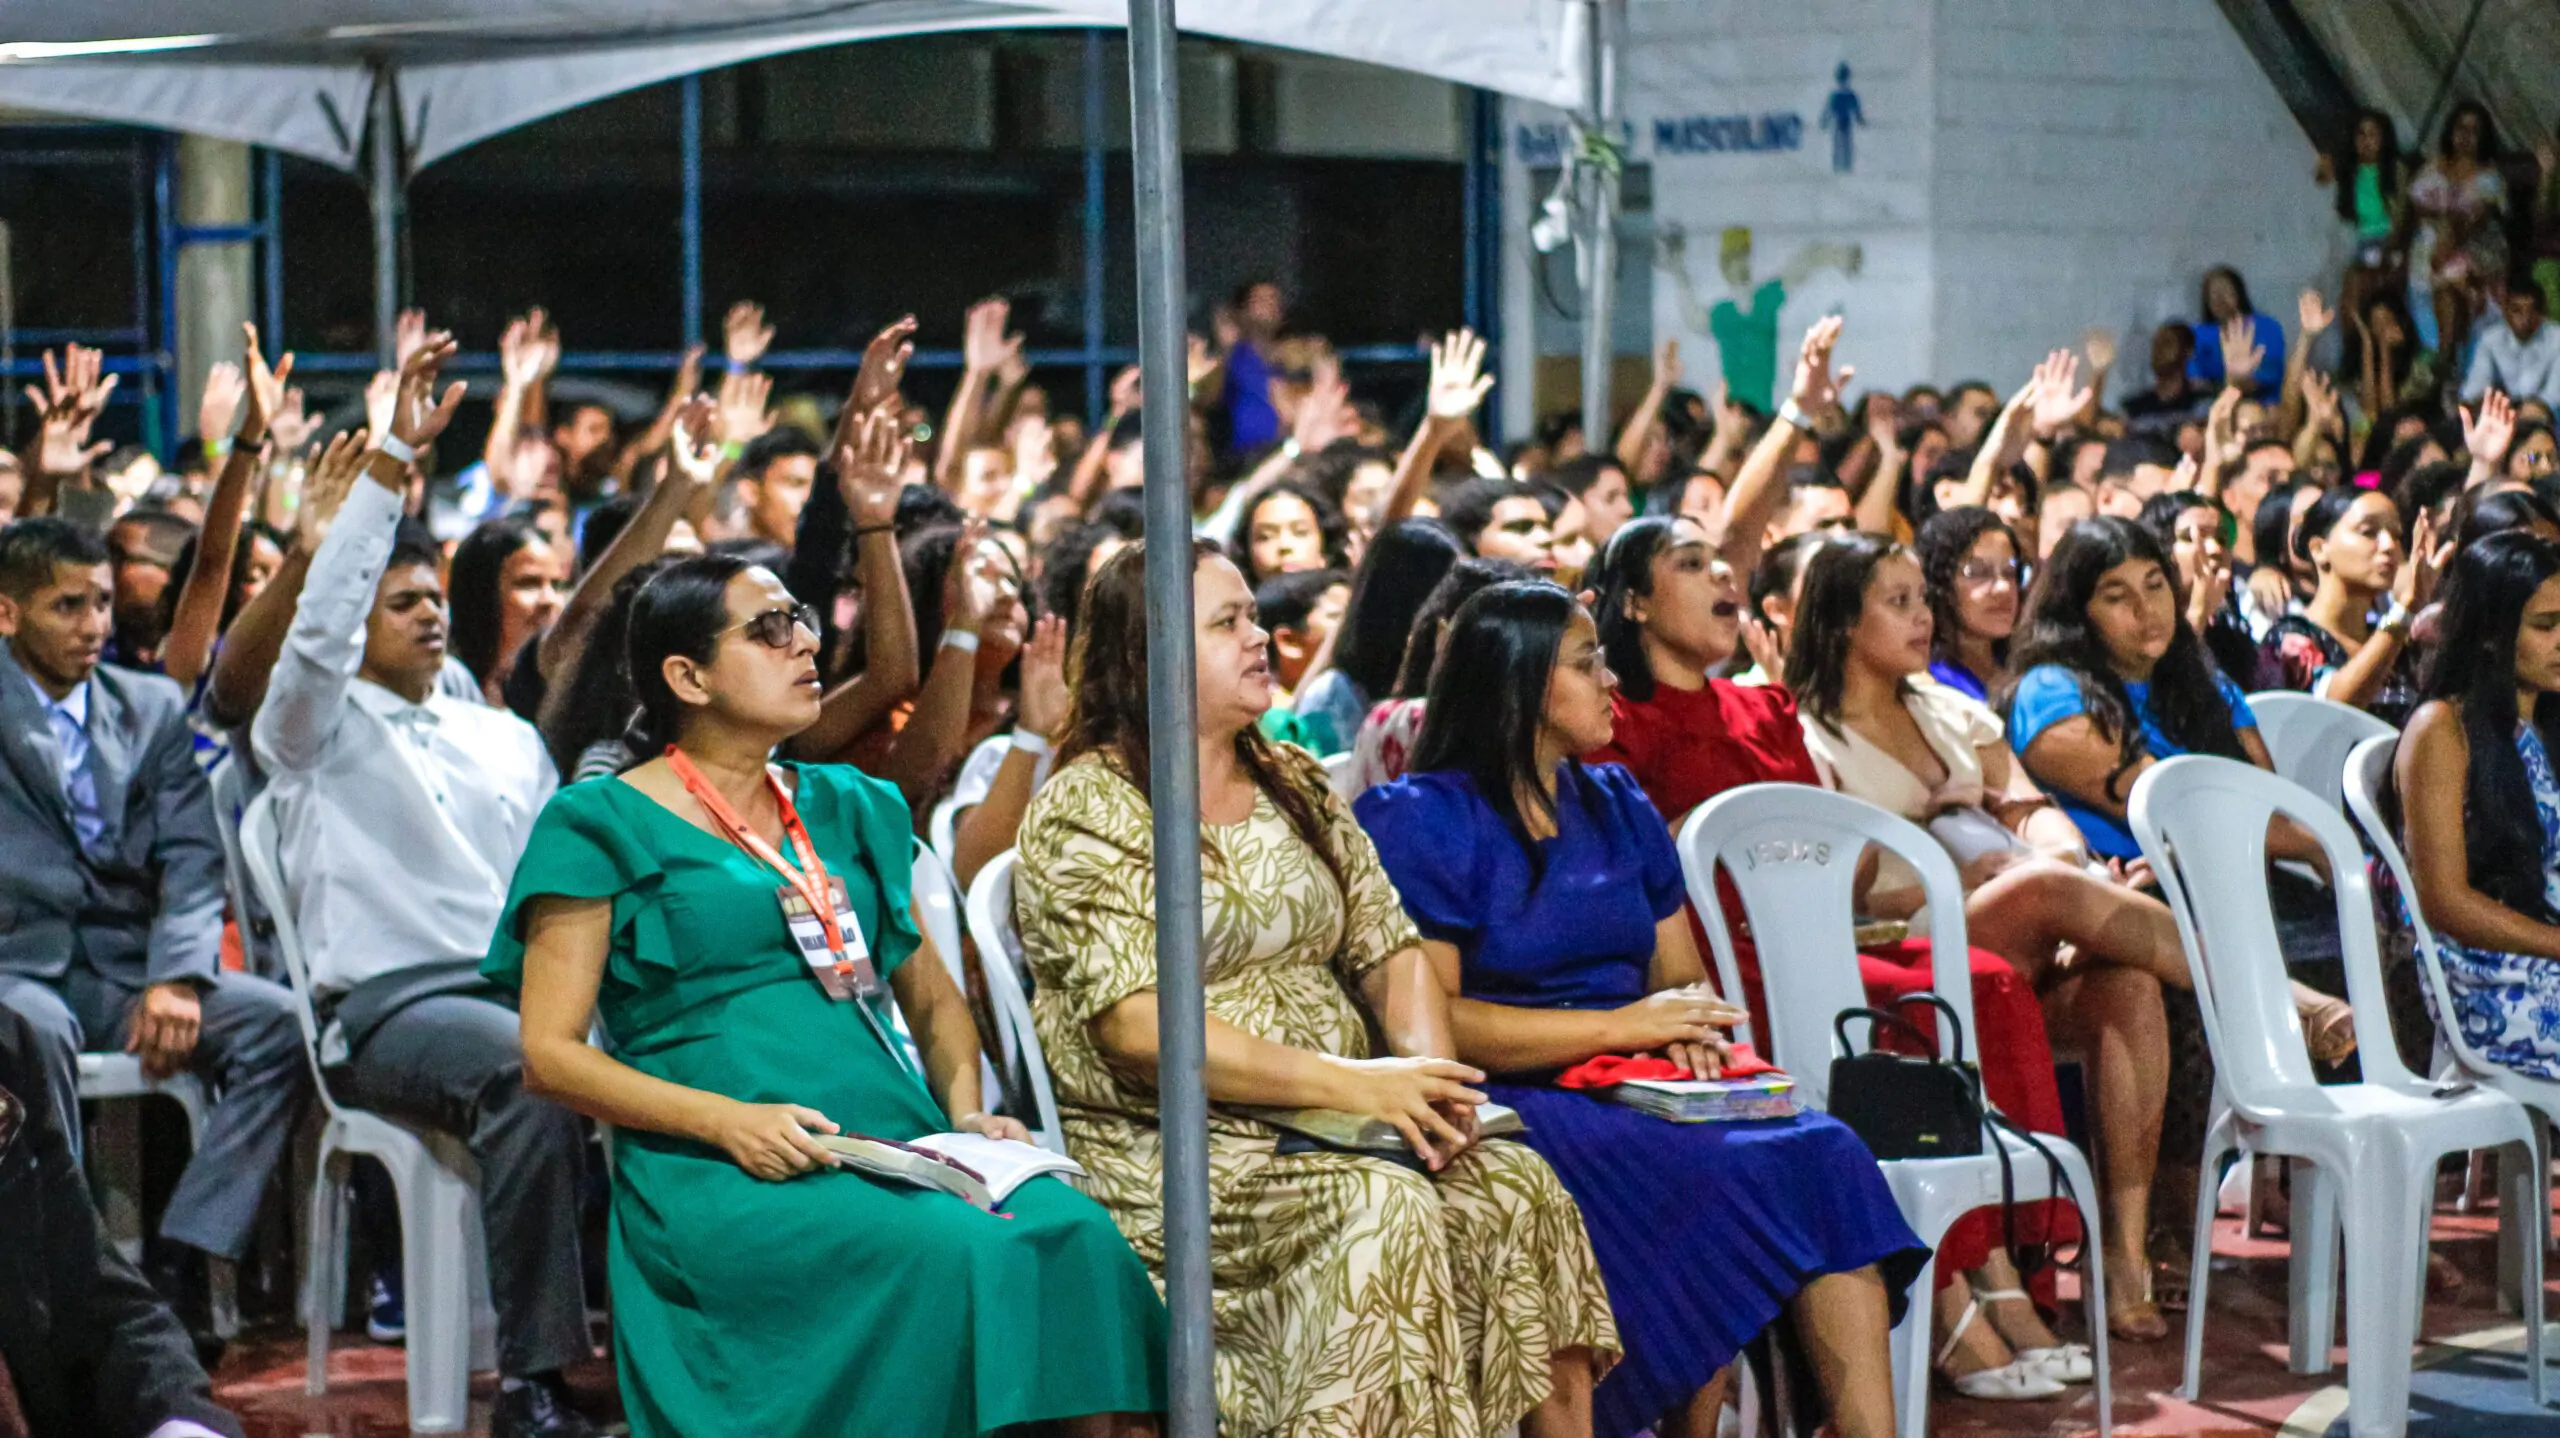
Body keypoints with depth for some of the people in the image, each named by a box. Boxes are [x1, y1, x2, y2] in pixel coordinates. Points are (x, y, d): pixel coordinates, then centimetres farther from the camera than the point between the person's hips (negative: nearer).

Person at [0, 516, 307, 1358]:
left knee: (281, 1021, -22)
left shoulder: (152, 709, 15)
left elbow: (192, 862, 6)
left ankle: (179, 1262, -22)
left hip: (121, 969, 4)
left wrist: (176, 979, -11)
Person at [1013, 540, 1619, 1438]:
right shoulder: (1086, 809, -5)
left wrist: (1429, 1076, -8)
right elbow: (1137, 1028, -16)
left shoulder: (1296, 786, 17)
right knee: (1384, 1208, -31)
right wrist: (1345, 1083, -22)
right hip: (1163, 1152, -6)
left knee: (1517, 1187, -19)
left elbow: (1391, 952, 14)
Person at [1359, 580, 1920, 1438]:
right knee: (1720, 1179, -32)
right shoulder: (1419, 821, -1)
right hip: (1514, 1108, -6)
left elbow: (1681, 974, 24)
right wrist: (1619, 1026, -15)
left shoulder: (1615, 807, 21)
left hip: (1637, 1095, 6)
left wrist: (1687, 1021, -3)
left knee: (1827, 1157, -23)